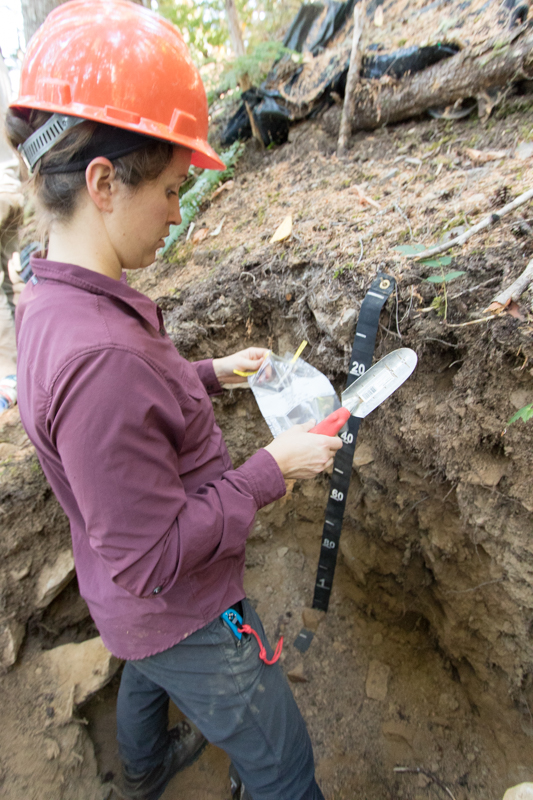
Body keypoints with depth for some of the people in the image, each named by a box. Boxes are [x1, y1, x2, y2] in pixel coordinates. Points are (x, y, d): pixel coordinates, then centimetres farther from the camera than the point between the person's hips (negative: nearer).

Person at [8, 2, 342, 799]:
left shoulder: (52, 298, -8)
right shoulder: (97, 355, -39)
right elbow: (151, 560, -31)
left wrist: (214, 372, 2)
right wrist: (271, 469, -24)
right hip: (181, 614, -9)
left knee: (148, 673, 39)